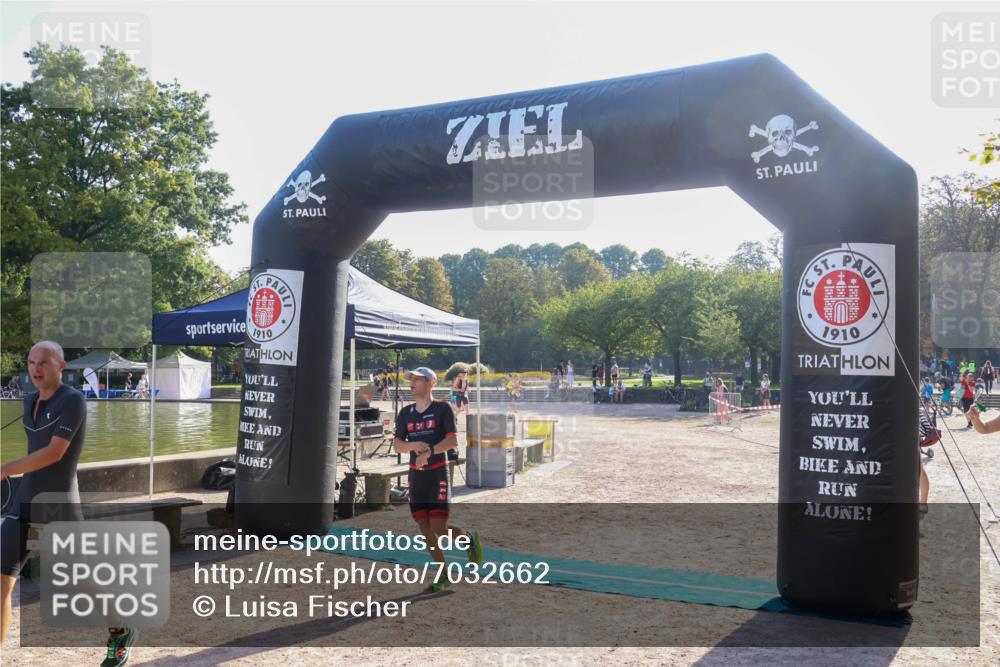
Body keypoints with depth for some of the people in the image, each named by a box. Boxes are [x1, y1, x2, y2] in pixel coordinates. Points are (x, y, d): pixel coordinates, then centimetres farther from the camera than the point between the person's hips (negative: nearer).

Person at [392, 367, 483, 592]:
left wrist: (430, 451, -26)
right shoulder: (406, 413, 11)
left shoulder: (442, 409, -4)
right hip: (416, 475, 5)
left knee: (439, 528, -11)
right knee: (425, 528, 5)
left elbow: (453, 441, -13)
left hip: (438, 474, -5)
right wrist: (414, 445, -13)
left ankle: (469, 539, 20)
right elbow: (397, 444, 7)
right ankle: (443, 575, 18)